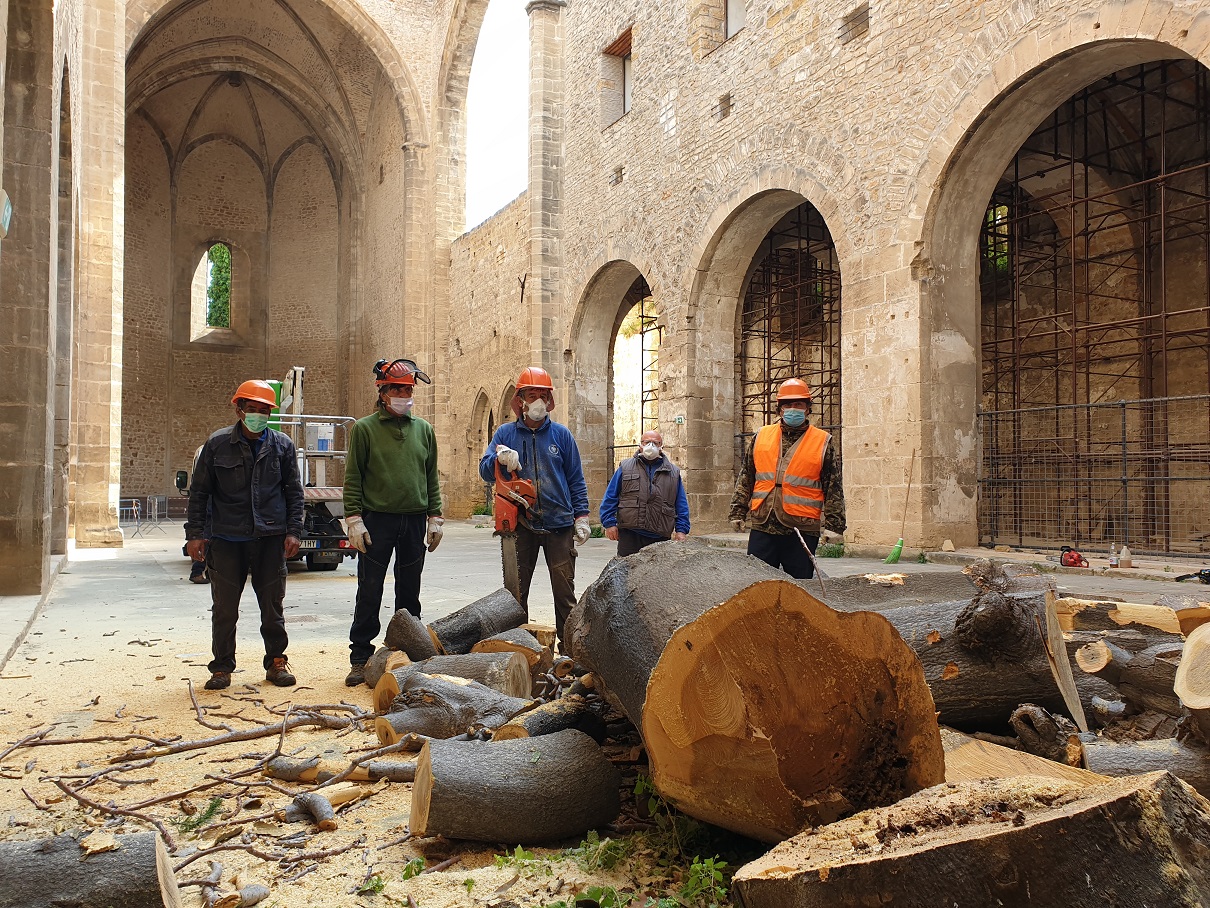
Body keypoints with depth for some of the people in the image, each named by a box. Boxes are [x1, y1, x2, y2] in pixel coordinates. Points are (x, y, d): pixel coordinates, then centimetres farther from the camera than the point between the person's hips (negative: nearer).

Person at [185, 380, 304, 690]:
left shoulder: (282, 445, 5)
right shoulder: (217, 444, 1)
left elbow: (294, 491, 8)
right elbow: (199, 491, 6)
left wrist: (293, 531, 1)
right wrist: (195, 533, 1)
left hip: (270, 537, 1)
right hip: (226, 538, -1)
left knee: (272, 604, 8)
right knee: (224, 606, 5)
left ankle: (276, 661, 21)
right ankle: (222, 667, 18)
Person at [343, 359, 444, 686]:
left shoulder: (423, 429, 11)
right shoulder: (364, 428, 1)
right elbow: (353, 478, -1)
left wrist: (435, 517, 8)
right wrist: (354, 518, -9)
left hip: (414, 521, 3)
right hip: (377, 521, -3)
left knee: (409, 594, 10)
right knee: (369, 593, 1)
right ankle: (361, 658, 9)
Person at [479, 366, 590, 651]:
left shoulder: (561, 434, 6)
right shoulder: (506, 433, 7)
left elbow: (576, 480, 8)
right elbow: (485, 471, 0)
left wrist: (581, 517, 0)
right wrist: (500, 457, -22)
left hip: (559, 524, -1)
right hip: (521, 525, 1)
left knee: (564, 591, 1)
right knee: (516, 590, 7)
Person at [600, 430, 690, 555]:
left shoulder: (673, 472, 15)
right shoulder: (626, 468, 11)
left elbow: (682, 505, 15)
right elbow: (610, 498, 9)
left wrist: (681, 530, 5)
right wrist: (609, 523, 0)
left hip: (660, 537, 1)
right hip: (629, 535, -1)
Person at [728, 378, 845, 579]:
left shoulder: (823, 442, 4)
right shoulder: (761, 437, 11)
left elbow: (834, 488, 3)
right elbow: (745, 479, 15)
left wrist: (833, 525, -3)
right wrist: (738, 512, 9)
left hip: (802, 531, -2)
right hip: (762, 527, 2)